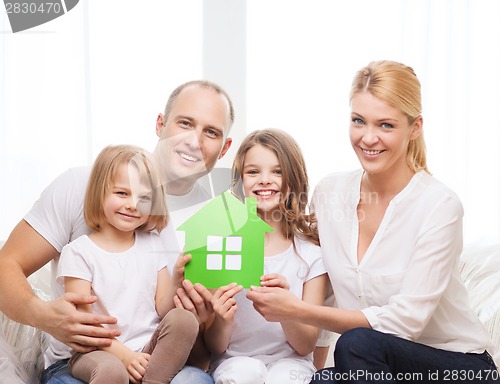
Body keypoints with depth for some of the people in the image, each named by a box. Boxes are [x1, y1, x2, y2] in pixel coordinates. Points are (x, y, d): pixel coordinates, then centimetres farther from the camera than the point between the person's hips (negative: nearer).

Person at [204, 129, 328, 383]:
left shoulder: (310, 251, -1)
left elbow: (306, 346, -1)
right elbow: (215, 347, 1)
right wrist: (221, 321, -22)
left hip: (291, 362, 0)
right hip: (234, 361, 0)